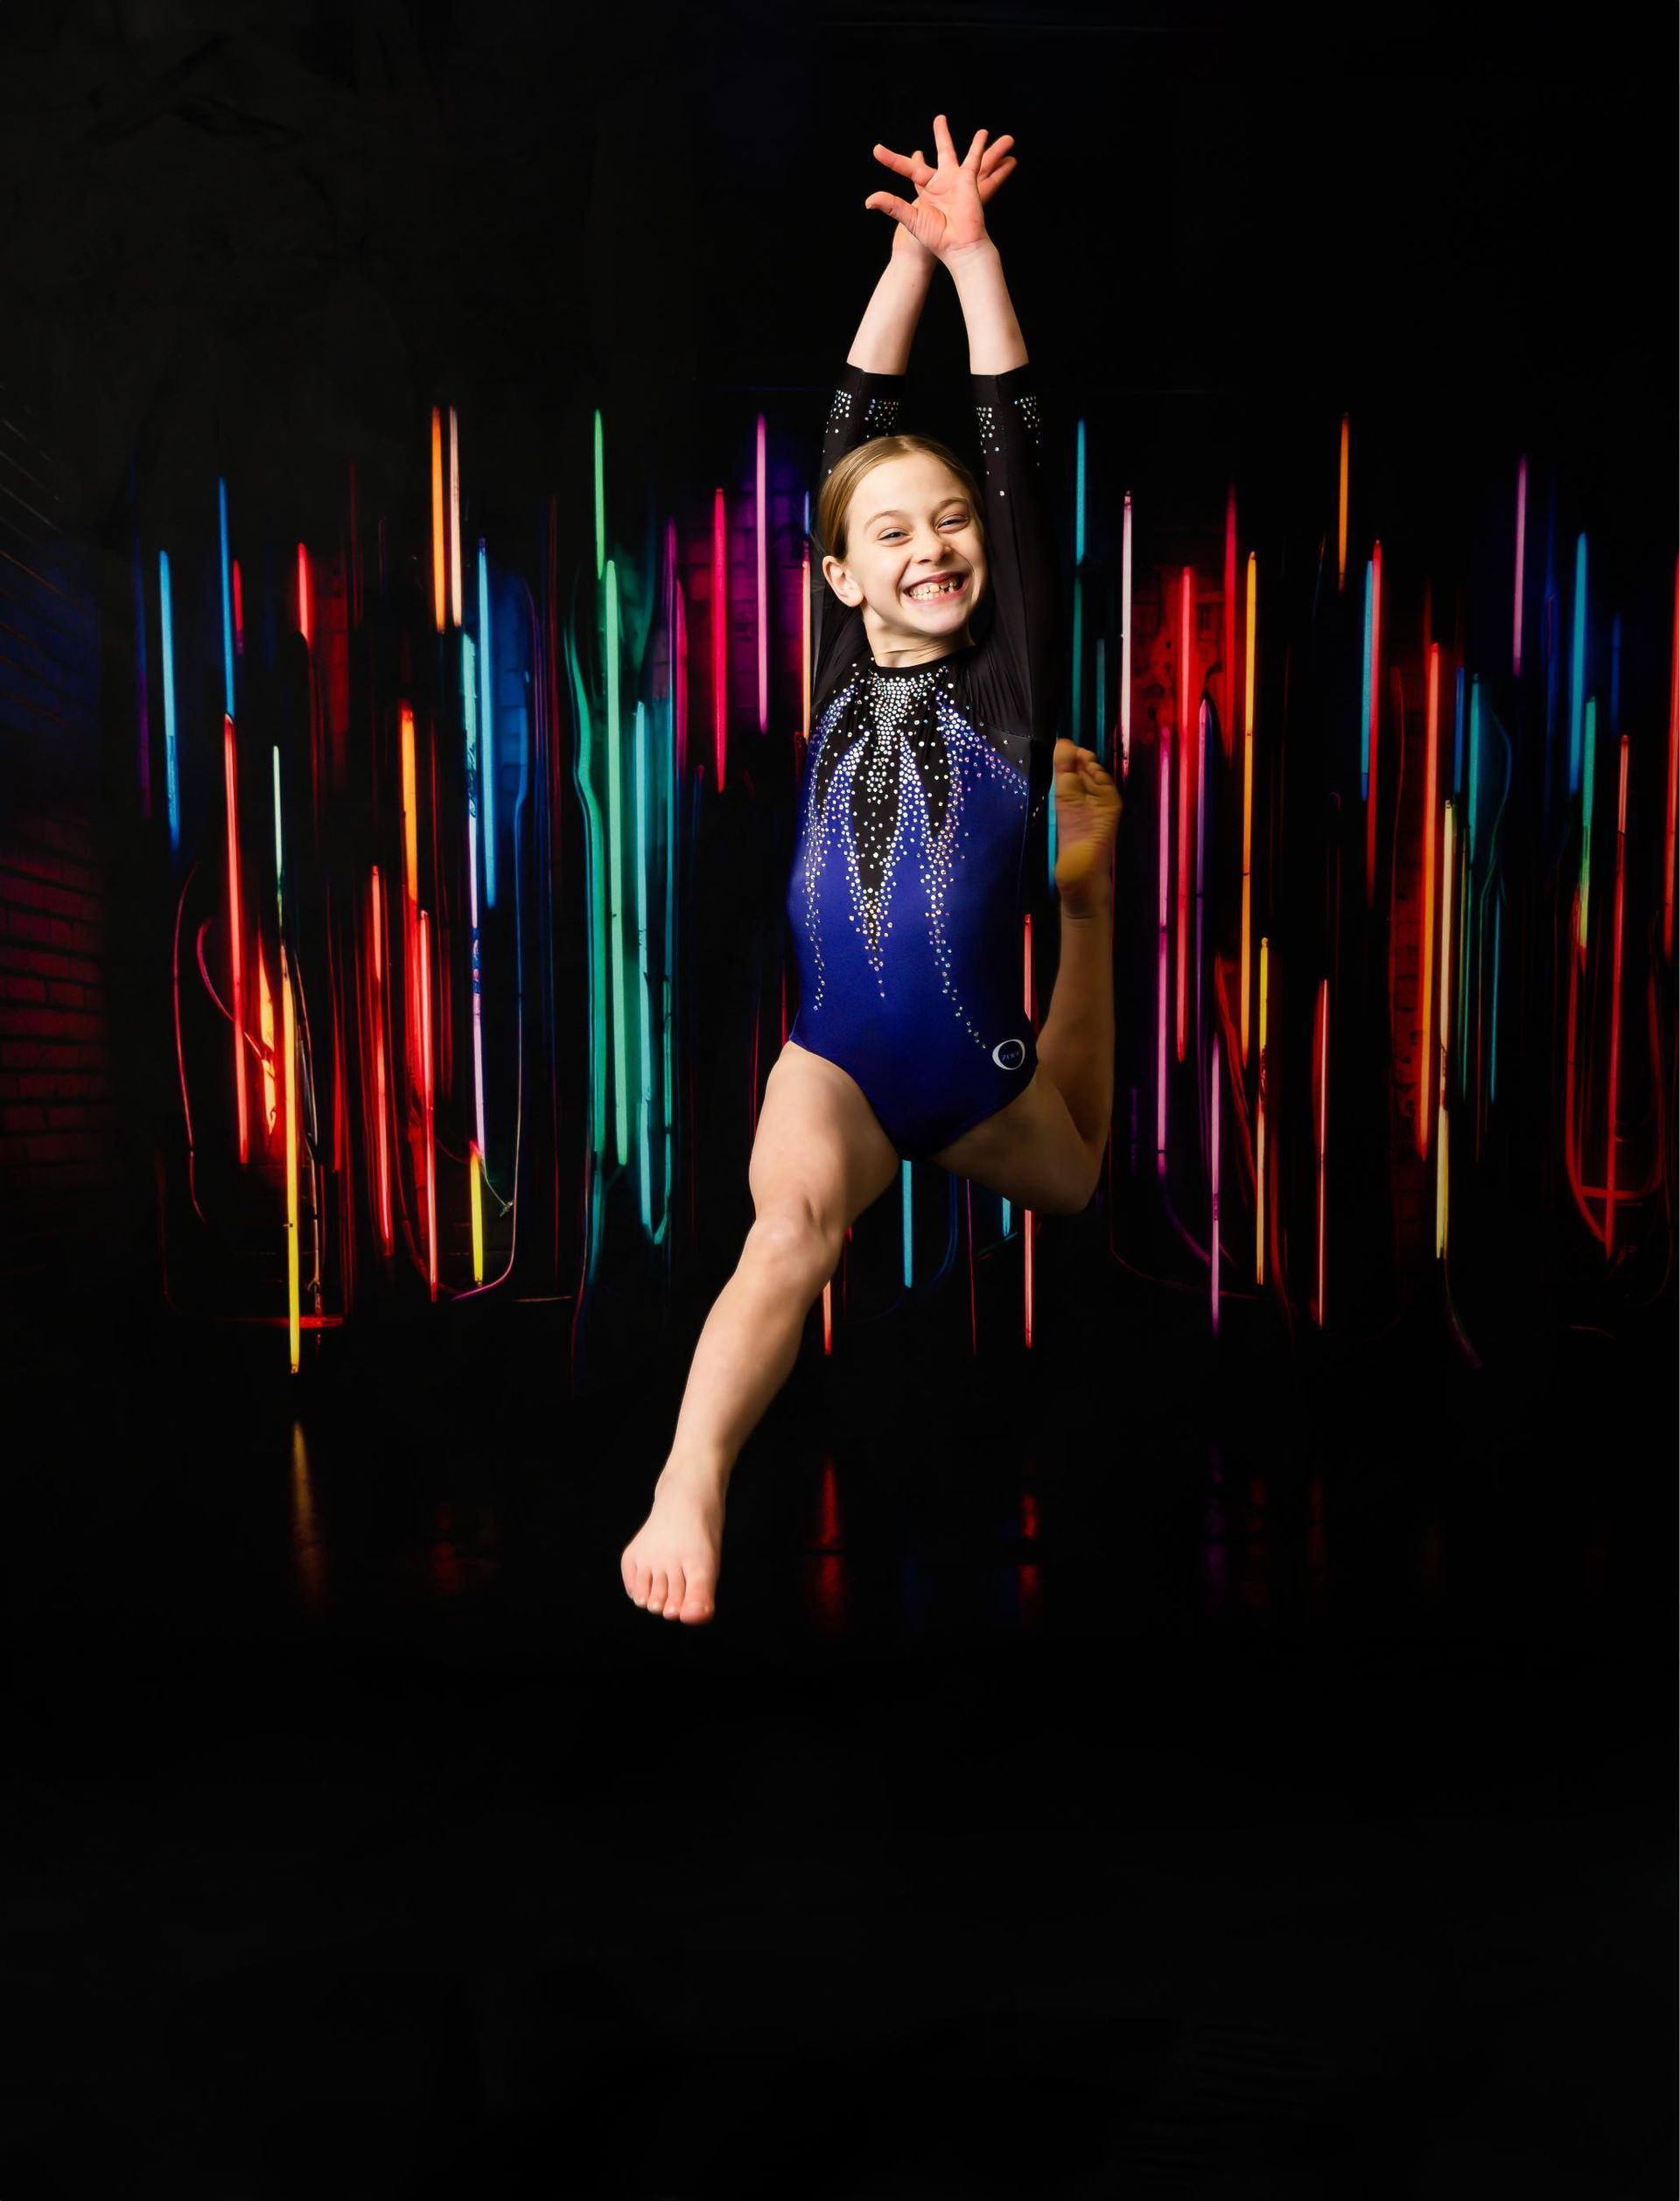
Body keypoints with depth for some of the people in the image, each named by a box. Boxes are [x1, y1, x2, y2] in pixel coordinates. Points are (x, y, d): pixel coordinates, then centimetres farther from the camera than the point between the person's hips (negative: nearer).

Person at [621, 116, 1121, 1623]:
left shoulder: (1009, 676, -2)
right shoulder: (838, 672, 0)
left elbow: (1016, 450, -5)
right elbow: (856, 430, 1)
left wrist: (977, 254, -3)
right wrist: (911, 253, 0)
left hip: (984, 1069, 2)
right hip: (836, 1058, -2)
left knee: (1086, 1172, 31)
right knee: (796, 1224, -33)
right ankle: (689, 1490, -41)